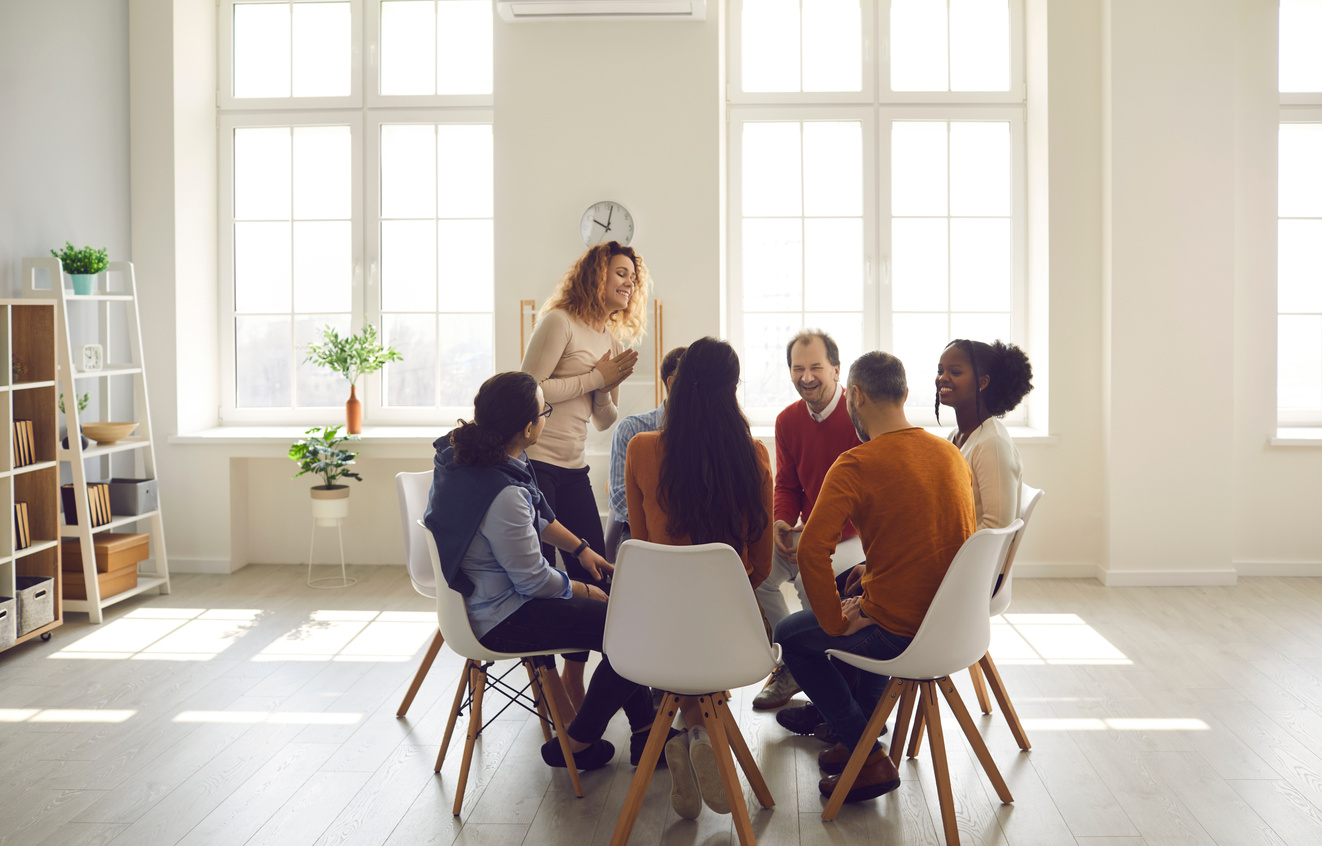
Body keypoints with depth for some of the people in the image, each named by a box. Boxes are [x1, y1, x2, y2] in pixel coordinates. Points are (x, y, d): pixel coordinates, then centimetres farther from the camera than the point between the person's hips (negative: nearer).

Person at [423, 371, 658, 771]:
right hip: (500, 620, -10)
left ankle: (646, 730, 23)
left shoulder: (464, 454, -1)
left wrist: (581, 548, 18)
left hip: (481, 597, 11)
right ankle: (575, 745, 10)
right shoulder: (502, 494, -32)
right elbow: (535, 580, -21)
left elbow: (537, 517, 15)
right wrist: (587, 592, -3)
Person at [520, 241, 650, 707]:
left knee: (595, 576, 5)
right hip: (534, 463, -8)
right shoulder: (560, 322, -8)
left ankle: (573, 679, 18)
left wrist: (610, 386, -3)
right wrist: (597, 377, -12)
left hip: (573, 468, 8)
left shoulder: (613, 339, 16)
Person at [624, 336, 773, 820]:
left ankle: (692, 727, 7)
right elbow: (761, 563, 1)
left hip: (662, 619, 0)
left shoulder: (642, 450, -9)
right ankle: (698, 732, 2)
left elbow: (641, 544, 5)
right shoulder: (754, 455, -9)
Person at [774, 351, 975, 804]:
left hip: (899, 631, -7)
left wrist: (836, 623, -13)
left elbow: (812, 550, -27)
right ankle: (857, 728, 38)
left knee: (789, 634, 16)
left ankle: (869, 758, 15)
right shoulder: (951, 454, 4)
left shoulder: (856, 465, -18)